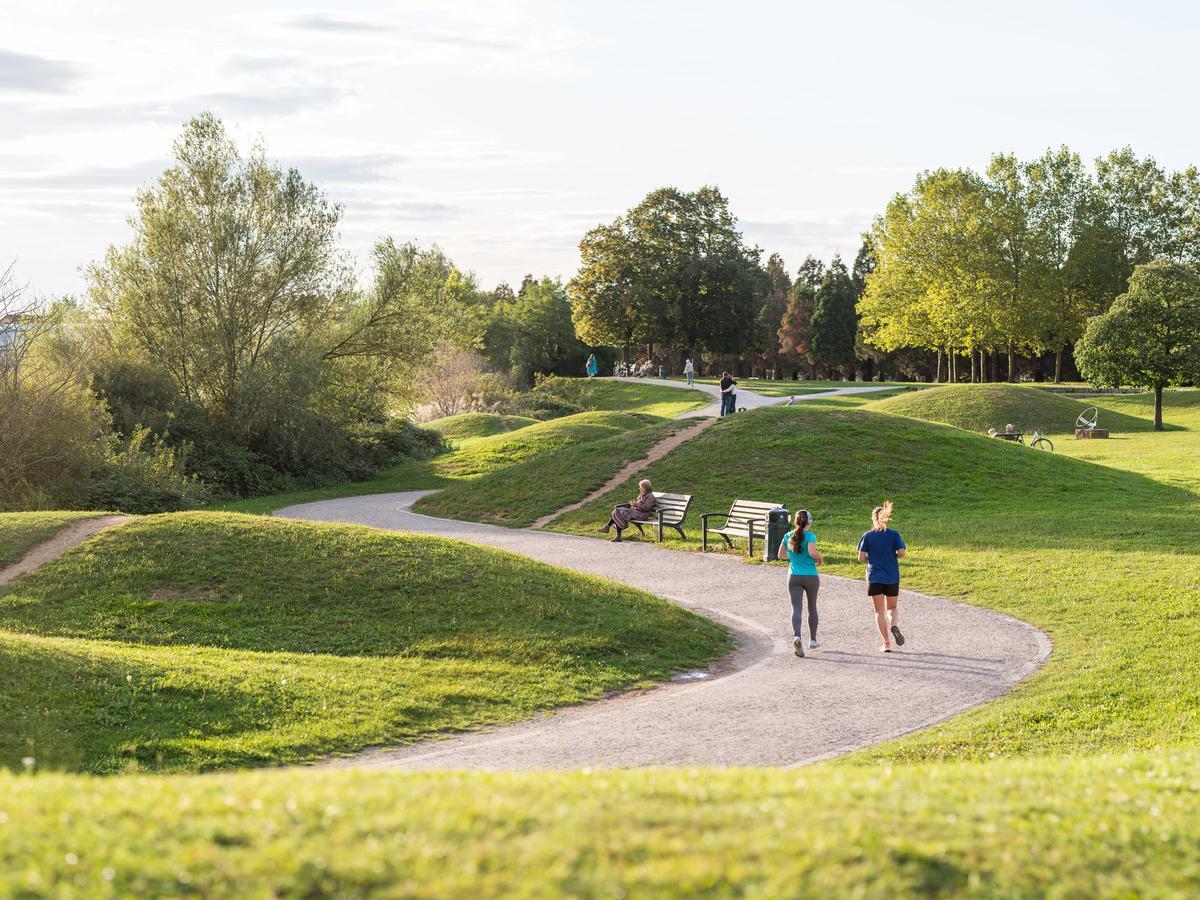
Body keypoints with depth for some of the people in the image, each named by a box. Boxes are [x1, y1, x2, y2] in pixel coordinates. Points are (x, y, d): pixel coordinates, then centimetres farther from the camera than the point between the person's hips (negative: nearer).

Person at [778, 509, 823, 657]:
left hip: (794, 577, 2)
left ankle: (797, 636, -31)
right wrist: (820, 558, -5)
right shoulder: (810, 536, -9)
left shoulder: (788, 536, 4)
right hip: (811, 576, -2)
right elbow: (812, 552, -25)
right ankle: (812, 640, 29)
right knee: (812, 607, 17)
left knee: (796, 609, -5)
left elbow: (781, 555, 11)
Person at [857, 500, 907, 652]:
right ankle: (894, 625, -15)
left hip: (874, 578, -1)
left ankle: (886, 643, -2)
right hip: (892, 577, 1)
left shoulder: (868, 536, -3)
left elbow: (861, 558, -8)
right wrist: (893, 557, 9)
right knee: (892, 608, 17)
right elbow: (901, 552, -12)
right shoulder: (894, 534, -3)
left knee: (880, 611, 5)